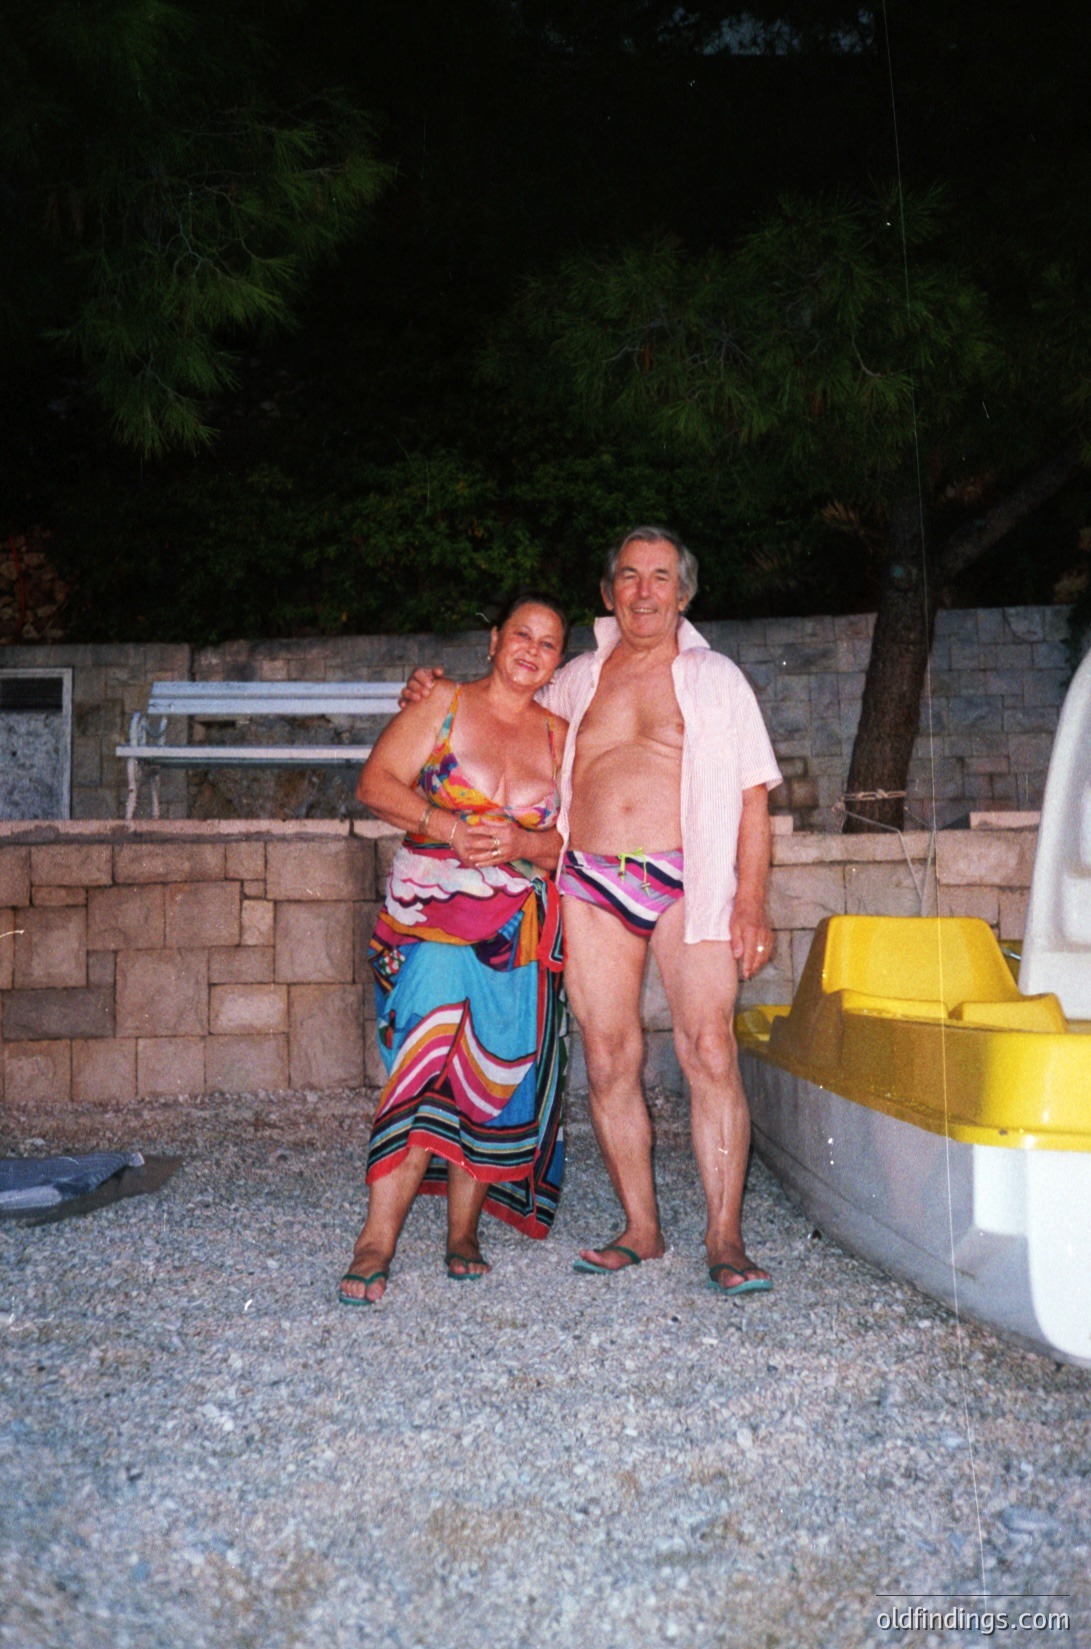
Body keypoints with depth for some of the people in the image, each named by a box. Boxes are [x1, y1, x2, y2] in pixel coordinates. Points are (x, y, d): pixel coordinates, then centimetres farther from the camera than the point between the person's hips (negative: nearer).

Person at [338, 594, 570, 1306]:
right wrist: (448, 828, -15)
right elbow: (376, 781, -2)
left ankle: (463, 1234, 14)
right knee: (423, 1067, -14)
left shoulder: (559, 736, 13)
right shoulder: (444, 706, 5)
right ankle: (376, 1243, -10)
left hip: (520, 932, 3)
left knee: (494, 1079, 1)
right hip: (430, 920, -3)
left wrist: (522, 844, -11)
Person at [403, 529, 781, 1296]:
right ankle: (641, 1229, 15)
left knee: (711, 1052, -12)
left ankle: (725, 1240, -4)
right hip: (592, 886, 3)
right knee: (610, 1063, 2)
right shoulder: (576, 682, 17)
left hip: (686, 880, -2)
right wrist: (443, 698, 16)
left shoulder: (715, 678, 10)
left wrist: (752, 904, -3)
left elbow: (751, 794, 6)